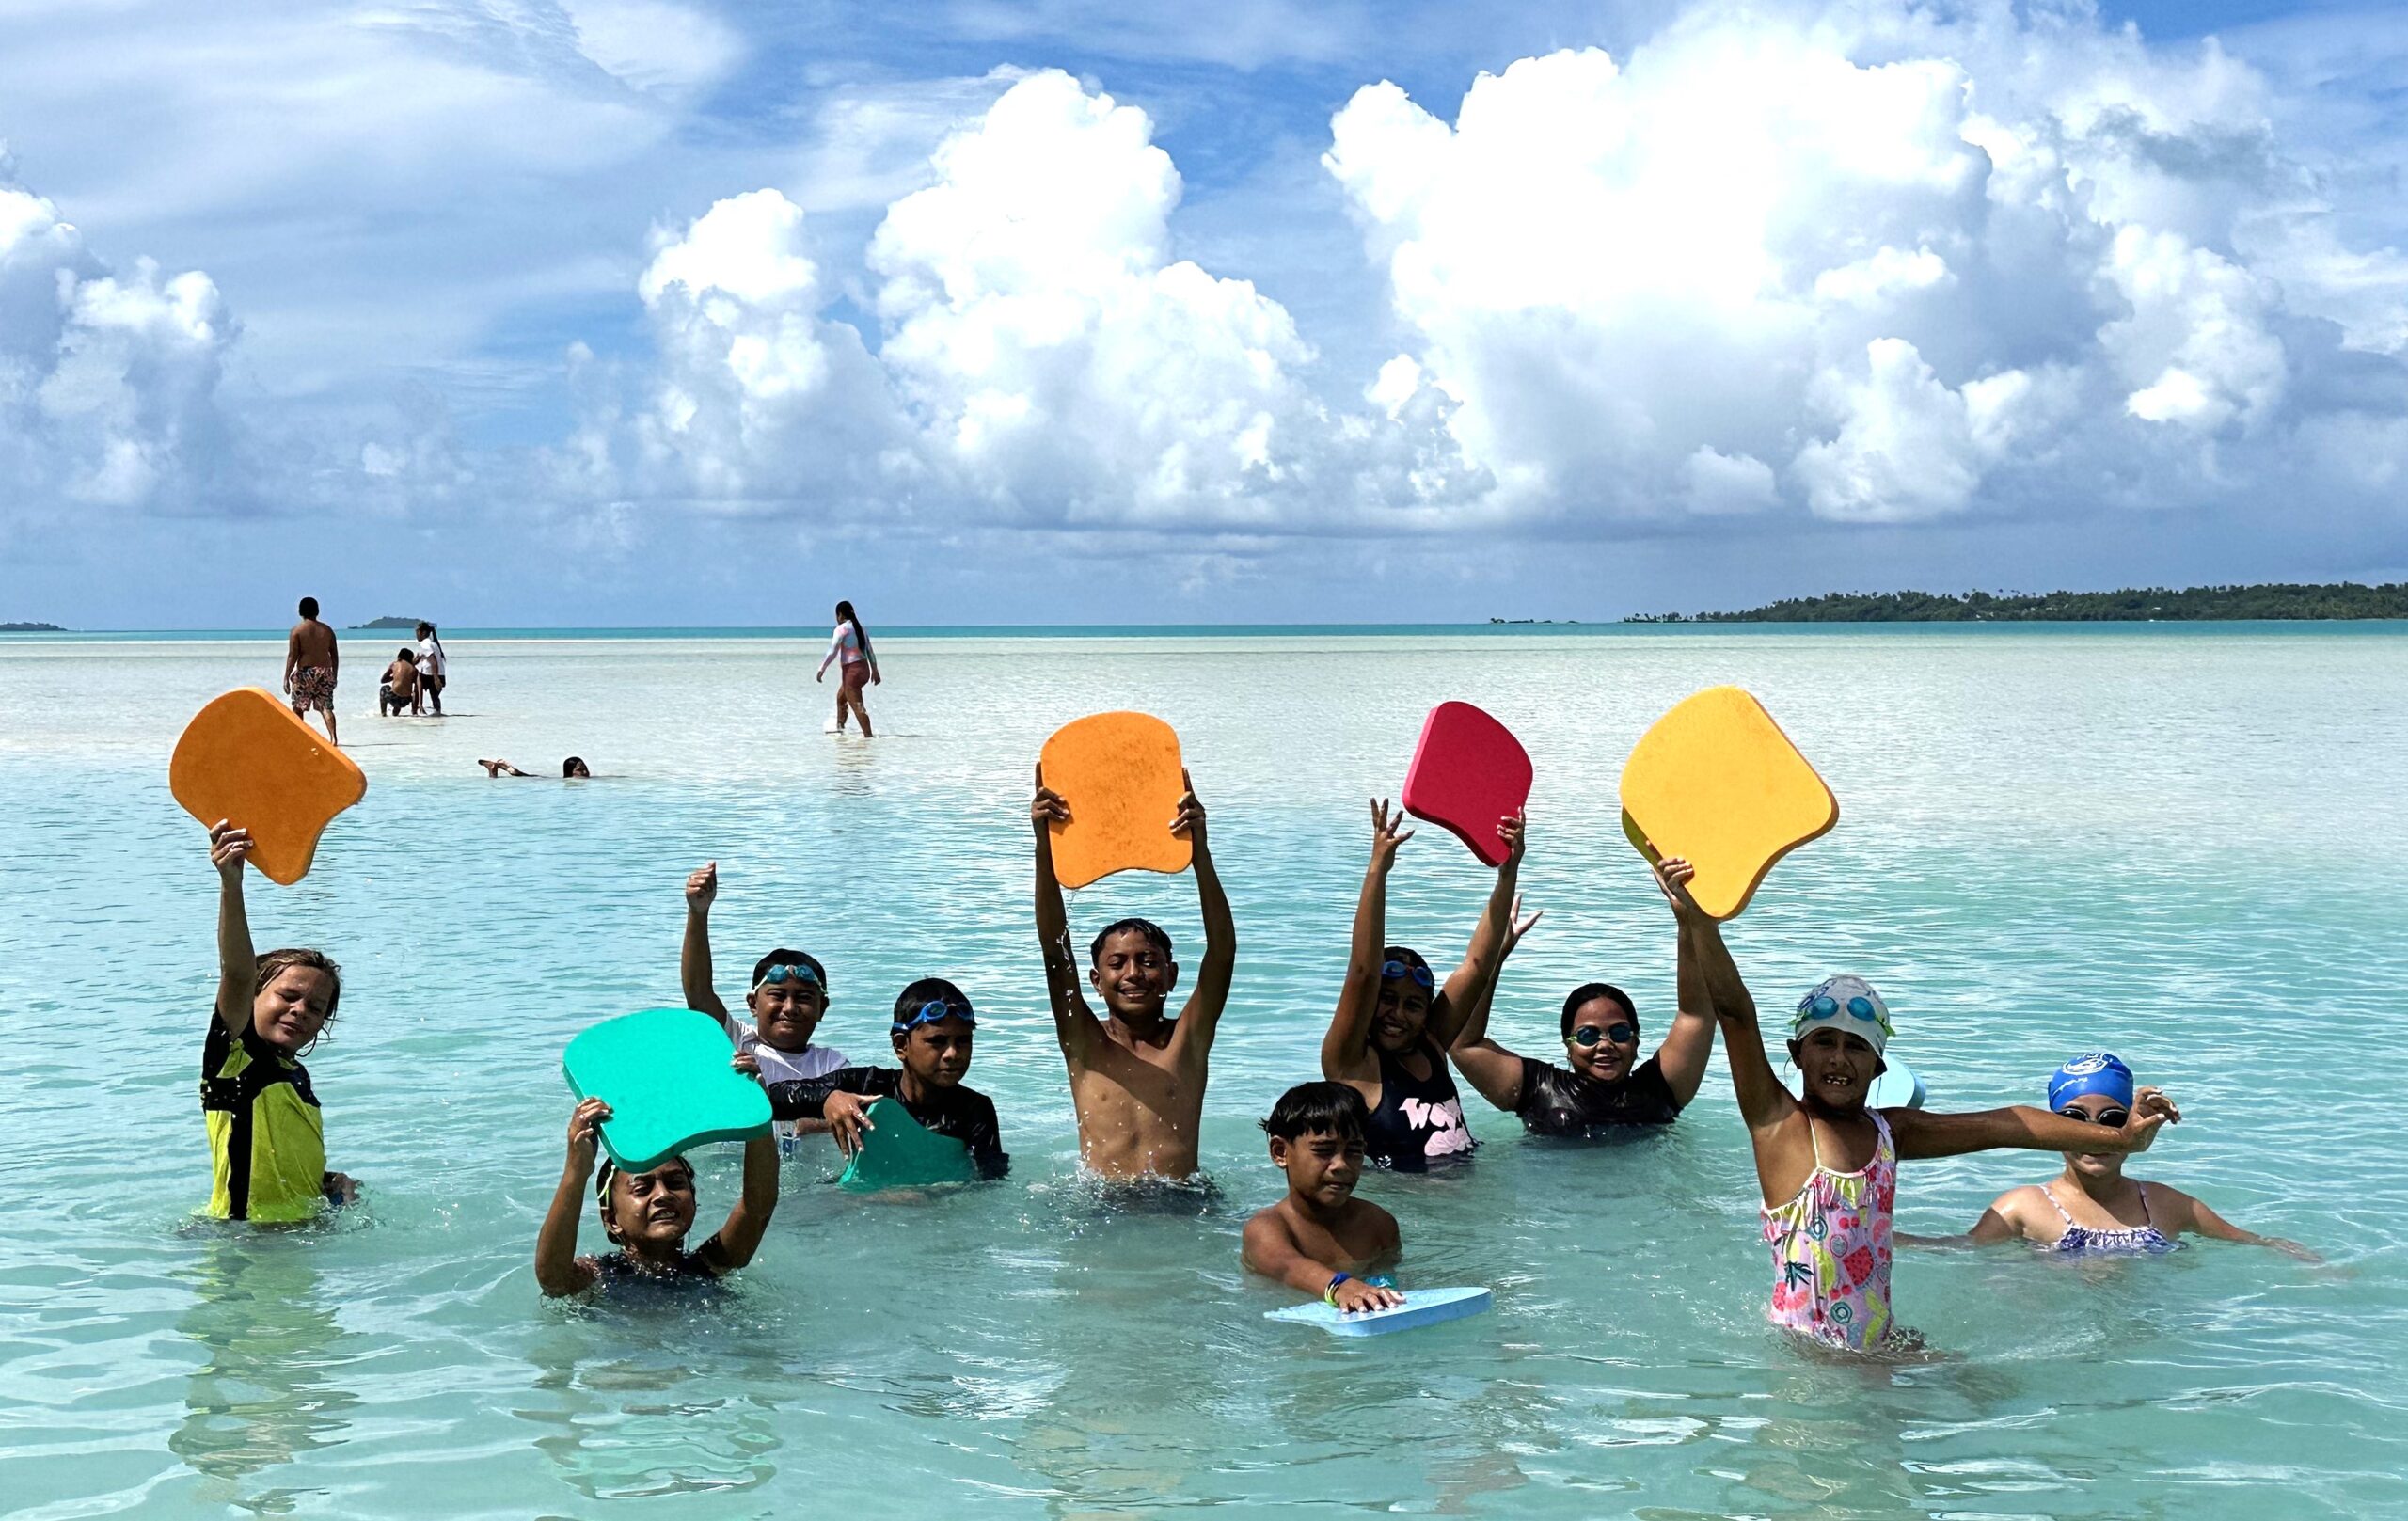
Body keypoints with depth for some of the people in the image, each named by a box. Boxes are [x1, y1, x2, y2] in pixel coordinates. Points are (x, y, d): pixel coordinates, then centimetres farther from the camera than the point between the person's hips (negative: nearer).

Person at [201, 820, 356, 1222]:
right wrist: (231, 883, -36)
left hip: (304, 1235, 7)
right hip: (243, 1240, -7)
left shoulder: (298, 1076, 18)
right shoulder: (235, 1055, -4)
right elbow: (238, 975, -23)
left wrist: (336, 1183, 7)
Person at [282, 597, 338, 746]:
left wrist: (286, 677, -4)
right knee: (326, 706, 1)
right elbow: (335, 655, 9)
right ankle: (333, 737, -15)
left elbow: (292, 656, -8)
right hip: (325, 672, 3)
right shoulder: (327, 630, 7)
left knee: (298, 708, 11)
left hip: (305, 672, -3)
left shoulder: (297, 630, -4)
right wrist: (334, 676, 18)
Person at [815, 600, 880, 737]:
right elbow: (870, 652, 17)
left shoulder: (842, 629, -9)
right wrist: (875, 671, 23)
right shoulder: (861, 628, 14)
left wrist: (821, 669, -9)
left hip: (852, 670, -9)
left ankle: (868, 735, -18)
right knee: (841, 698, 28)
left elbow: (832, 652, -14)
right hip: (864, 669, 9)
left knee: (857, 705, -11)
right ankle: (839, 726, 40)